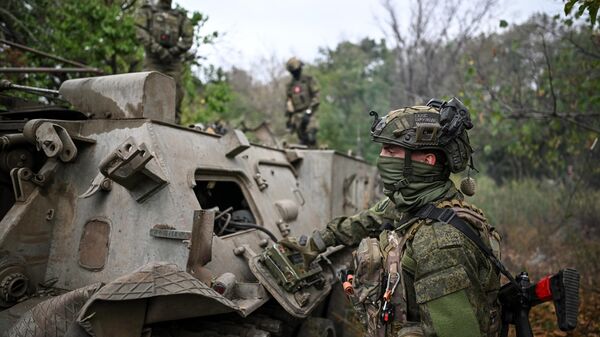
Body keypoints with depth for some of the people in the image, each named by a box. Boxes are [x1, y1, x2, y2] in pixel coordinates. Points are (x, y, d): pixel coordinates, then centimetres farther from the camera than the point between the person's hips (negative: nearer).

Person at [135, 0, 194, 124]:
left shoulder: (181, 16, 16)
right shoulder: (146, 11, 12)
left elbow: (188, 40, 5)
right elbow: (142, 34, -3)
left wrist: (171, 52, -9)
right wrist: (158, 50, -15)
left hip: (173, 63, 2)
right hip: (153, 61, -1)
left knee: (176, 95, -5)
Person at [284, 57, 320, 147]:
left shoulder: (309, 80, 3)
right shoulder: (290, 85, 16)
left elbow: (316, 95, -2)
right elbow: (288, 102, 18)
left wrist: (310, 109, -13)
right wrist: (288, 118, 13)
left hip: (308, 113, -4)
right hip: (297, 115, 4)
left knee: (310, 135, -21)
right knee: (302, 140, 2)